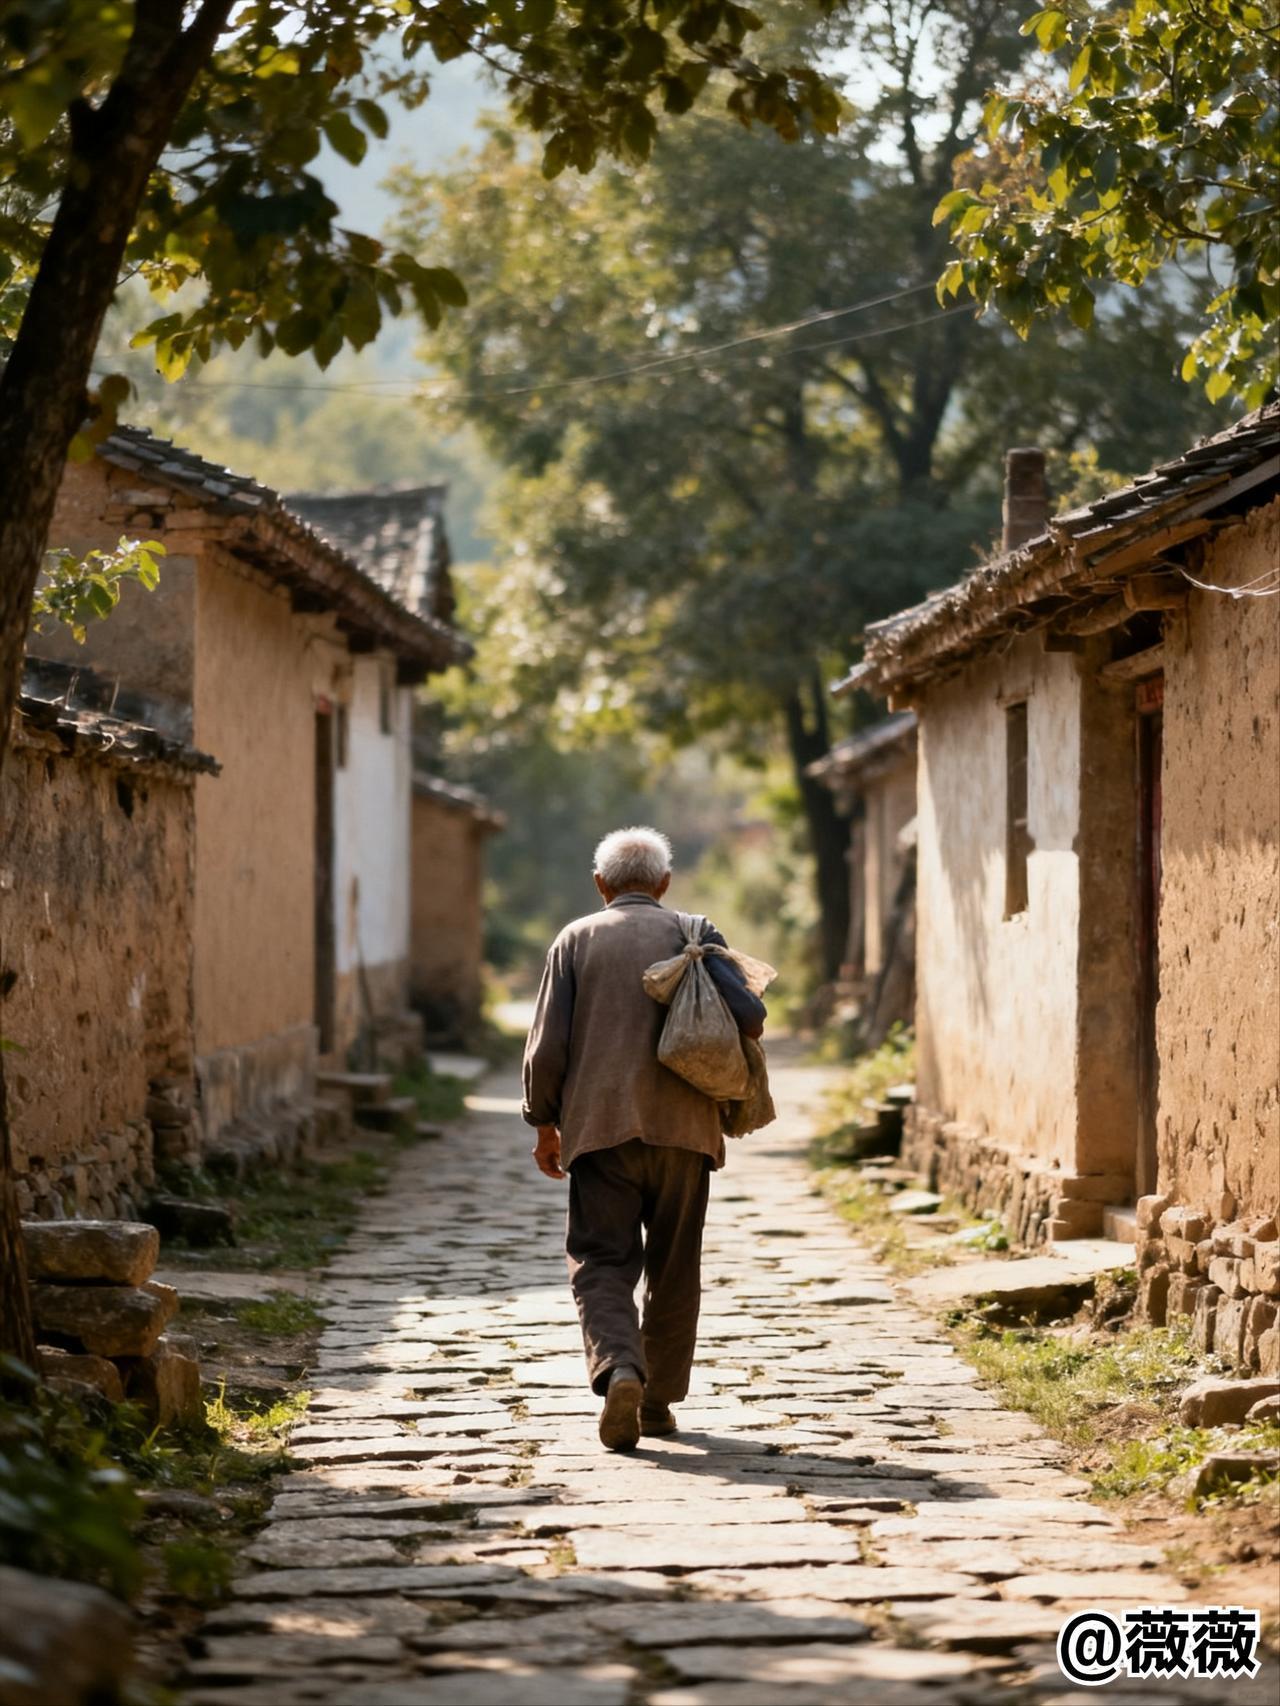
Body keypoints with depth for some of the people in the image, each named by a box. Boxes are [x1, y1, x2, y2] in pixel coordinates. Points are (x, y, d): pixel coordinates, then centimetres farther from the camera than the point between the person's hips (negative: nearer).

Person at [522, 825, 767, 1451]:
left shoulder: (576, 940, 4)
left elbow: (547, 1046, 0)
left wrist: (544, 1122, 11)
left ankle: (618, 1371, -25)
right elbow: (749, 1017, -6)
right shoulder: (694, 936, 5)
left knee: (601, 1262, 0)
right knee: (674, 1269, 13)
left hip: (600, 1126, -1)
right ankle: (659, 1399, 17)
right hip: (683, 1127, 1)